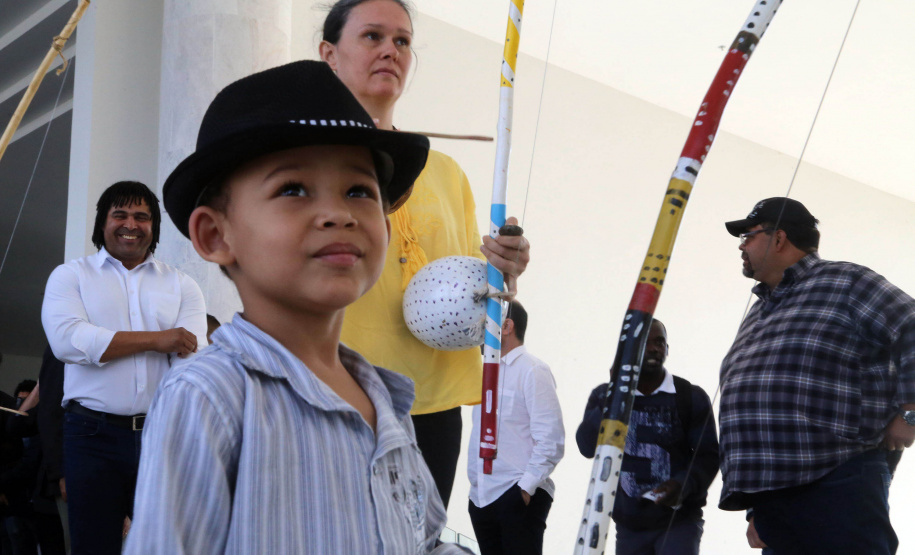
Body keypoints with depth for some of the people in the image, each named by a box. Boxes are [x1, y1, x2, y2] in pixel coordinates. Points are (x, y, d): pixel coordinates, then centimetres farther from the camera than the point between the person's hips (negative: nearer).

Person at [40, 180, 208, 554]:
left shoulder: (181, 285, 11)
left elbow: (191, 358, -3)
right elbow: (67, 340, -11)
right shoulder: (70, 277, 9)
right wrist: (155, 340, -9)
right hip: (93, 435, -1)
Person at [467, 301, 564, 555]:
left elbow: (551, 440, -12)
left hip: (519, 496, -7)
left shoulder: (532, 370, -6)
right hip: (481, 497, 7)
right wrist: (475, 489, 12)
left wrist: (526, 486, -15)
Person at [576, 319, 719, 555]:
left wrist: (683, 485, -23)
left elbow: (708, 455, -3)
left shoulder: (691, 396, -1)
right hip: (629, 524, 3)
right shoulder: (605, 395, 5)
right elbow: (587, 447, -9)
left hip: (679, 520, -3)